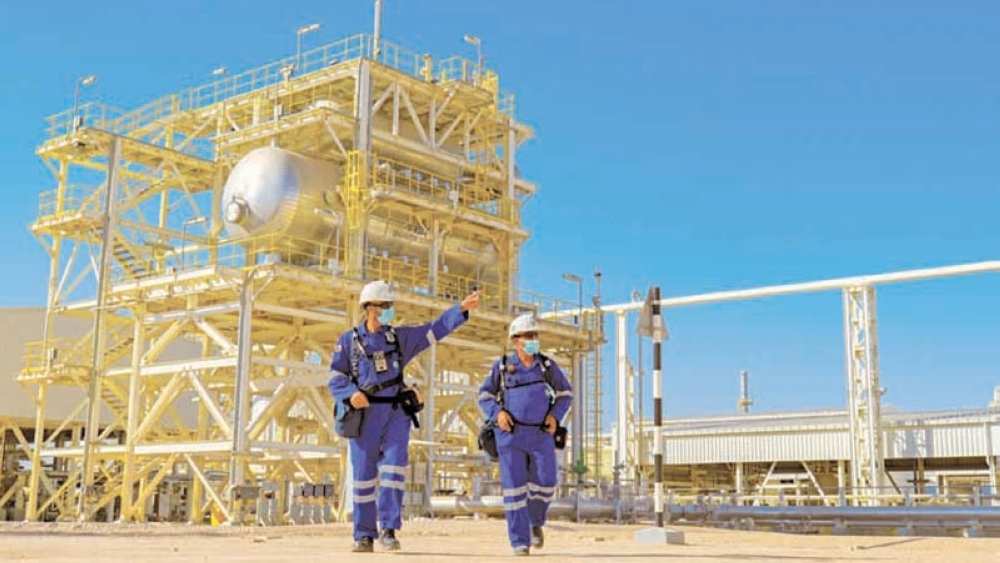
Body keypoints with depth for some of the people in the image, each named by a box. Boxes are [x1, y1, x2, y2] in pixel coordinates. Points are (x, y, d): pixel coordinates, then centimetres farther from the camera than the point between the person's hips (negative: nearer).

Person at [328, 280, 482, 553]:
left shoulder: (400, 336, 12)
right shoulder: (348, 341, 5)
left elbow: (436, 328, 6)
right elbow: (335, 379, 1)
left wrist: (462, 308, -6)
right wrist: (351, 394, -20)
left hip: (396, 412, 2)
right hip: (365, 415, -1)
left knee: (394, 469, -10)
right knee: (363, 475, 2)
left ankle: (388, 529, -3)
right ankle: (364, 536, 11)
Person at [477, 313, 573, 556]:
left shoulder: (547, 365, 4)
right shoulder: (502, 366, 0)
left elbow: (565, 393, 13)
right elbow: (485, 395, 8)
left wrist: (555, 415, -4)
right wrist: (497, 413, -11)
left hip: (541, 434, 2)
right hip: (510, 434, -1)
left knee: (544, 485, -5)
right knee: (514, 488, -6)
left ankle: (535, 522, 26)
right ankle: (520, 542, 2)